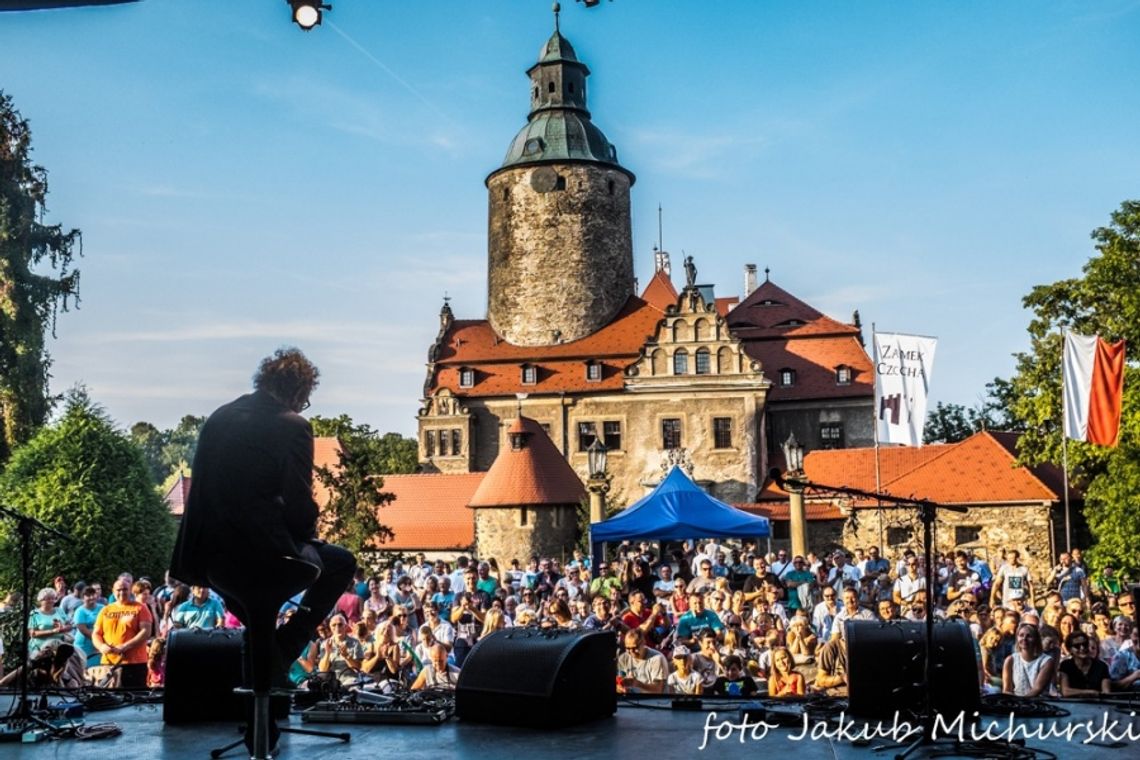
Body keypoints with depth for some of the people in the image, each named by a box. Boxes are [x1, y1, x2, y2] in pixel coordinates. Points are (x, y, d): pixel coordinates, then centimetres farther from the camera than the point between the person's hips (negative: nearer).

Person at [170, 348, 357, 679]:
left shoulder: (219, 417, 9)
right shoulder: (292, 426, -11)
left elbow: (207, 486, 16)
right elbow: (299, 503, -13)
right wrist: (308, 534, 9)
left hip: (208, 552, 7)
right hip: (263, 551, -7)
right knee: (342, 564, 17)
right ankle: (283, 649, 11)